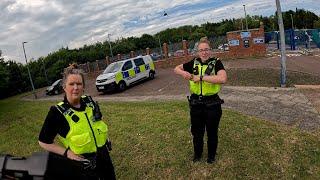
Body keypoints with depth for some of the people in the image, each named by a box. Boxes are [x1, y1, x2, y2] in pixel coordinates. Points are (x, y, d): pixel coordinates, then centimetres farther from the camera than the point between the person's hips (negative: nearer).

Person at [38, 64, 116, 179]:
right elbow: (44, 142, -10)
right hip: (83, 165, -5)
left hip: (104, 156, 5)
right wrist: (68, 153, -18)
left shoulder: (89, 101, -4)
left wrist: (104, 140, 10)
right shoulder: (57, 112, -18)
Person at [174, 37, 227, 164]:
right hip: (196, 104, 3)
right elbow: (176, 69, 9)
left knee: (212, 132, 17)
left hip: (212, 104, -3)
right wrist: (183, 73, -14)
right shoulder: (194, 63, 0)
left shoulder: (216, 63, -11)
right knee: (197, 132, 20)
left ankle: (211, 155, 43)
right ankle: (197, 153, 46)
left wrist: (201, 77, -28)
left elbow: (223, 79, -29)